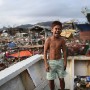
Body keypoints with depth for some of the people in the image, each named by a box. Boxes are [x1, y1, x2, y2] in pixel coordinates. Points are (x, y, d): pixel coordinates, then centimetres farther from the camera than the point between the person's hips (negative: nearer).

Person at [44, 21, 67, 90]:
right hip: (51, 62, -2)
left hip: (60, 61, 2)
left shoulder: (62, 40, -5)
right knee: (51, 80, 8)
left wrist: (65, 62, 0)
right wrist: (46, 64, -10)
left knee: (61, 79, 13)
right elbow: (45, 52, -8)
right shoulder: (48, 40, -12)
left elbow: (64, 51, 2)